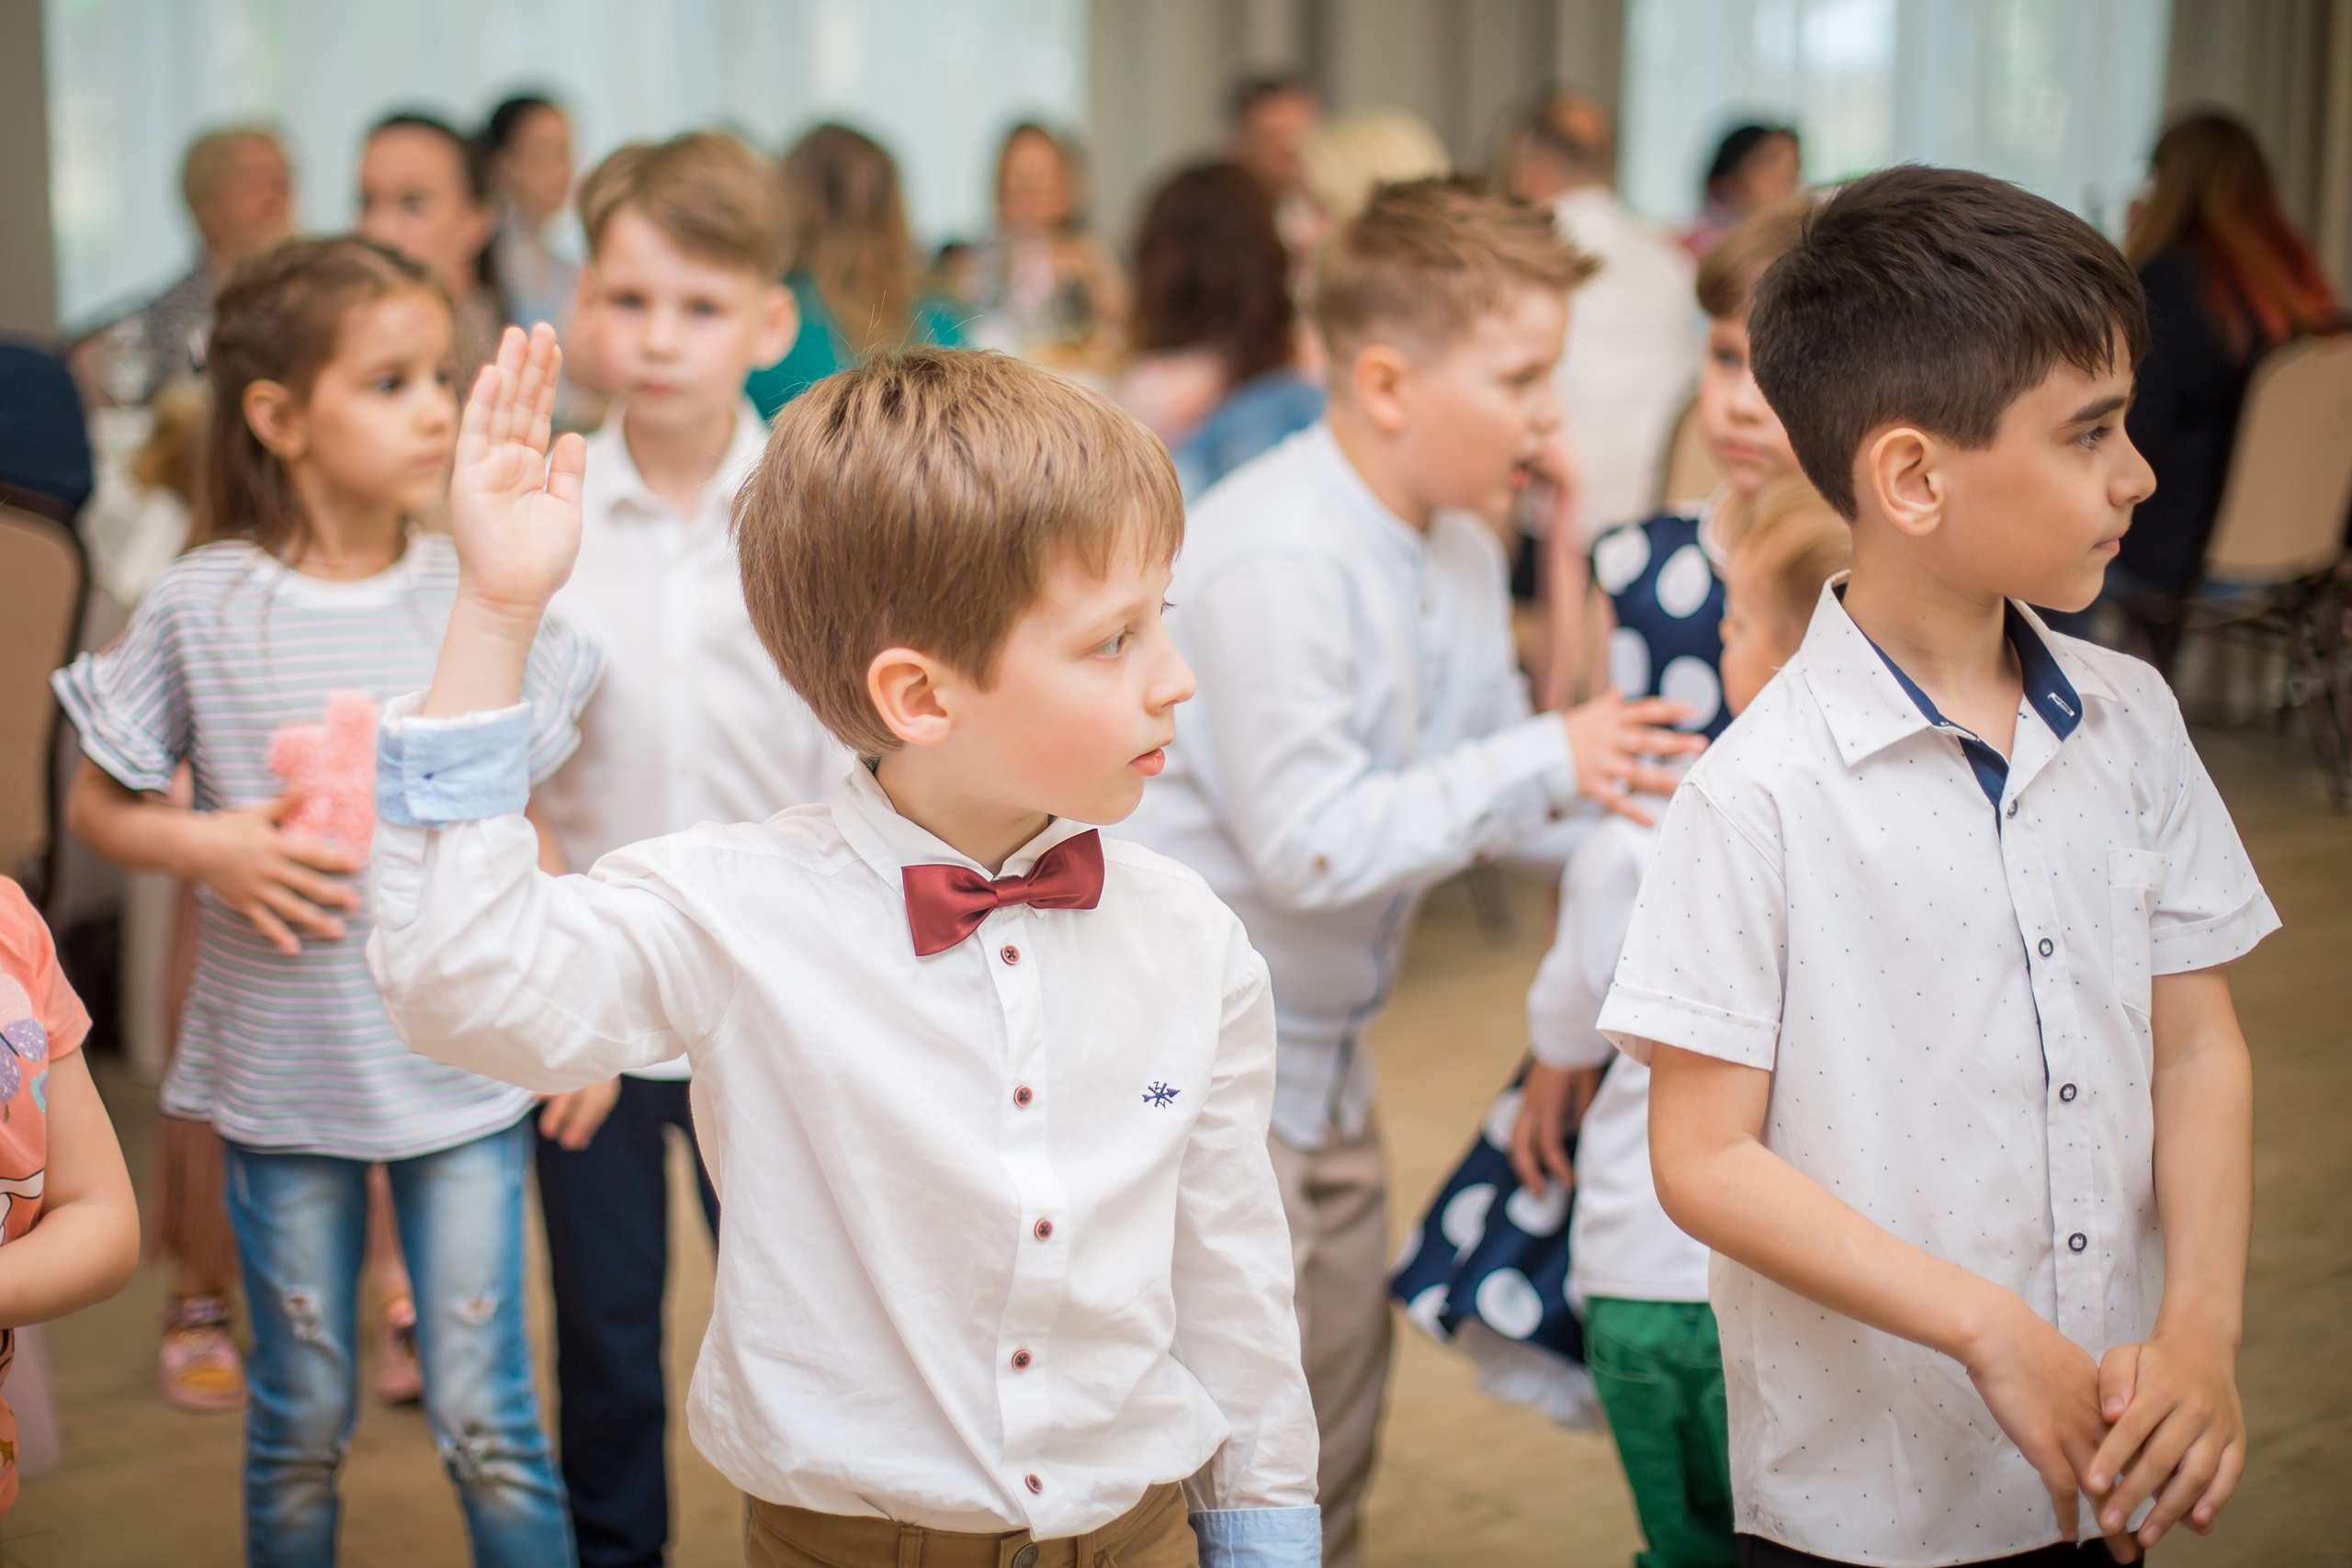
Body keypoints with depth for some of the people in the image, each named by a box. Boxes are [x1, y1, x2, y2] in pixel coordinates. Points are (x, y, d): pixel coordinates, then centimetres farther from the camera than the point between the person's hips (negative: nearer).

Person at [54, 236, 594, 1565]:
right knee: (300, 1427, 13)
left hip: (465, 1069, 0)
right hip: (281, 1076, 0)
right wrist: (211, 848, -14)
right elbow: (98, 807, 4)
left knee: (488, 1423, 4)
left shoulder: (478, 595, -3)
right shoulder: (202, 606, -7)